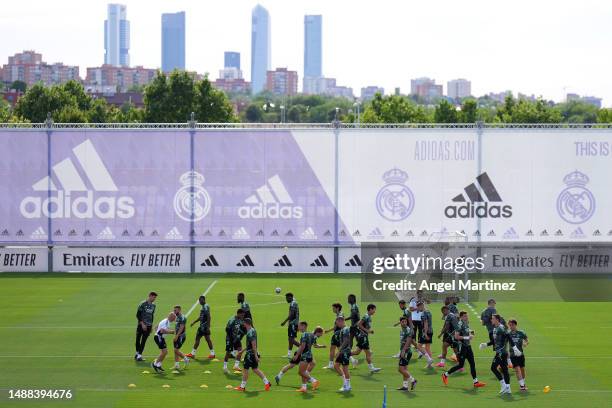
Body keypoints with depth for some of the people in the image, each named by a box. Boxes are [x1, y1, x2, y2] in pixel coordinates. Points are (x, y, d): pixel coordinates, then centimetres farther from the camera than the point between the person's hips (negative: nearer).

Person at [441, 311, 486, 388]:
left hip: (468, 346, 8)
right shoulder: (460, 324, -16)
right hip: (462, 347, -8)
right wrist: (467, 337, -21)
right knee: (461, 365, -1)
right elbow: (456, 336, -23)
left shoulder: (467, 323, 11)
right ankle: (445, 374, 15)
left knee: (472, 363, 4)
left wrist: (470, 335, 6)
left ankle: (475, 382, 6)